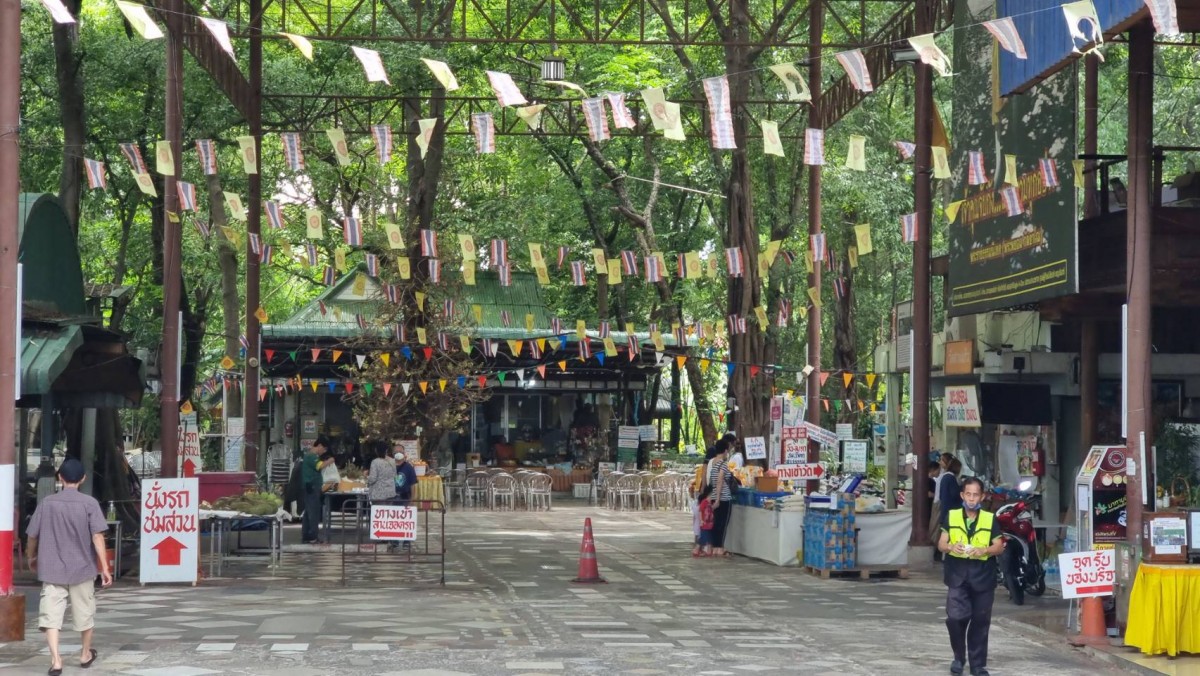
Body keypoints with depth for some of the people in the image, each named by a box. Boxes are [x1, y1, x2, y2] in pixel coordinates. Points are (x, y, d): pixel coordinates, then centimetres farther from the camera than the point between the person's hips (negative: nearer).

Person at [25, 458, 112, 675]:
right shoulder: (89, 503, -6)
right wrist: (104, 567, -10)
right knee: (84, 613, 17)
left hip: (51, 569, 0)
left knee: (51, 614, -4)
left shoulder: (47, 503, 0)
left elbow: (33, 535, 5)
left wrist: (32, 557, 24)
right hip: (81, 569, 0)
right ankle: (85, 654, 32)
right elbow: (97, 536, -13)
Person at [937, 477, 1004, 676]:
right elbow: (941, 544, 4)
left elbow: (999, 547, 2)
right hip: (957, 574, 0)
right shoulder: (951, 517, 6)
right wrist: (951, 547, -18)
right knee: (955, 617, -12)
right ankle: (959, 656, 12)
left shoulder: (990, 519, 5)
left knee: (980, 621, 5)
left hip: (983, 575, 1)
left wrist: (984, 550, -18)